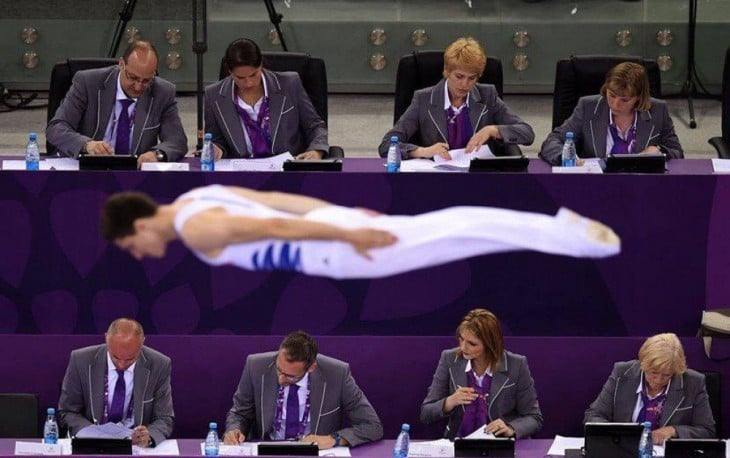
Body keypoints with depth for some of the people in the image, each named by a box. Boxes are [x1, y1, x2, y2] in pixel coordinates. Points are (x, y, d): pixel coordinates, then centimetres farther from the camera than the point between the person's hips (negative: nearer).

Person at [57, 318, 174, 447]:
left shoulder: (159, 366, -7)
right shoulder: (81, 360, -8)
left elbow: (165, 419, -1)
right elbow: (67, 412, 1)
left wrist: (149, 436, -24)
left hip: (137, 445, 0)